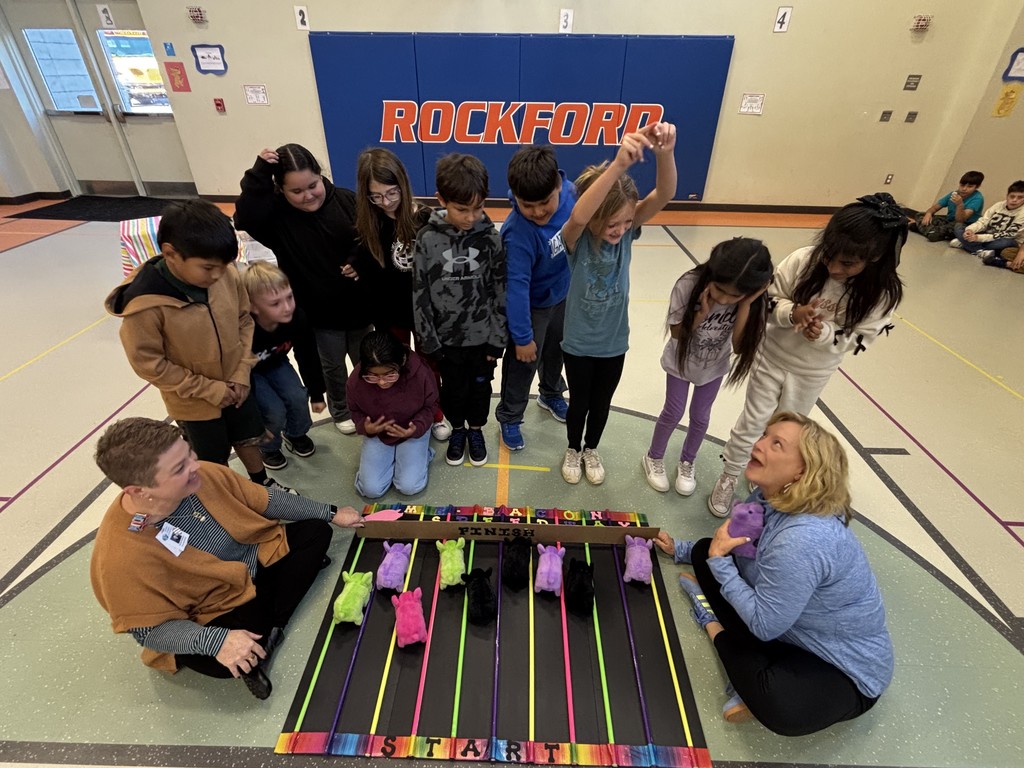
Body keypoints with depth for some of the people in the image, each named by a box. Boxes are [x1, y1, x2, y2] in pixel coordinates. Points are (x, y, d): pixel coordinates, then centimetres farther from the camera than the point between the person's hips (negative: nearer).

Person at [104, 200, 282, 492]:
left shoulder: (226, 274, -17)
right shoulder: (145, 305, -29)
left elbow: (244, 319, -3)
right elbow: (149, 363, -19)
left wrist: (242, 373, -8)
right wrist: (210, 390, -16)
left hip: (234, 385, 4)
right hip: (195, 402, -4)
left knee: (249, 438, 24)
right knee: (214, 462, 16)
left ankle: (262, 485, 49)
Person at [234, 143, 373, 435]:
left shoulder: (346, 200, -11)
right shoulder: (276, 214, -14)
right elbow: (244, 217, -32)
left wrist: (361, 262, -20)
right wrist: (259, 174, -34)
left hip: (357, 304, 2)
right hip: (318, 312, -1)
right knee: (333, 366, 18)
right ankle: (340, 411, 43)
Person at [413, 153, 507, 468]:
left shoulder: (490, 238, -11)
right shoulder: (427, 239, -13)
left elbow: (500, 291, -5)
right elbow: (420, 294, -8)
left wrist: (497, 338, -5)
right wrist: (429, 340, -7)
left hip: (482, 335, 1)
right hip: (446, 337, 0)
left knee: (480, 386, 18)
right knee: (453, 388, 17)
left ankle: (476, 430, 44)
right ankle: (457, 430, 44)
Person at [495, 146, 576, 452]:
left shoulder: (569, 192, -20)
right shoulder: (518, 233, -38)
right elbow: (517, 287, -32)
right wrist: (522, 336, -26)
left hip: (563, 294, 6)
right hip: (532, 305, -6)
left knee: (555, 352, 28)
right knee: (523, 363, 11)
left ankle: (551, 395, 56)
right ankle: (509, 417, 36)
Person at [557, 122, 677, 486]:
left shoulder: (628, 229, -14)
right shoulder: (577, 238, -24)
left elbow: (664, 195, -30)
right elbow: (577, 216, -48)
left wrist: (665, 152, -50)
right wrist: (618, 163, -60)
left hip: (614, 341, 3)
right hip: (578, 342, -3)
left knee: (601, 403, 22)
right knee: (578, 402, 18)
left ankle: (591, 449, 49)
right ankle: (573, 450, 46)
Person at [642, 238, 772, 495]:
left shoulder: (755, 299, -26)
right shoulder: (689, 285, -33)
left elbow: (740, 345, -27)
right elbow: (676, 333, -20)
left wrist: (745, 305, -38)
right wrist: (702, 313, -38)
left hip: (714, 364, 2)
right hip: (681, 360, -2)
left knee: (700, 416, 13)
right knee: (674, 412, 8)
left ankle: (687, 463, 39)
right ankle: (653, 459, 33)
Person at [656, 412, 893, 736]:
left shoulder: (804, 540, -38)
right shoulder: (767, 498, -10)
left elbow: (765, 626, -28)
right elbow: (734, 547, 12)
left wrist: (719, 561, -20)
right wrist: (680, 549, 17)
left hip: (846, 667, -7)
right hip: (793, 629, 8)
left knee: (779, 707, -38)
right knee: (705, 553, 1)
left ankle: (715, 626, -7)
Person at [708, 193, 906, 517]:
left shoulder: (882, 293, -20)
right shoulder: (802, 260, -23)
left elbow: (858, 339, -13)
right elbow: (768, 299, -12)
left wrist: (824, 333, -33)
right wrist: (792, 313, -33)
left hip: (812, 374, 1)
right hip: (772, 356, -1)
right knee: (751, 423, 11)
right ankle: (728, 477, 32)